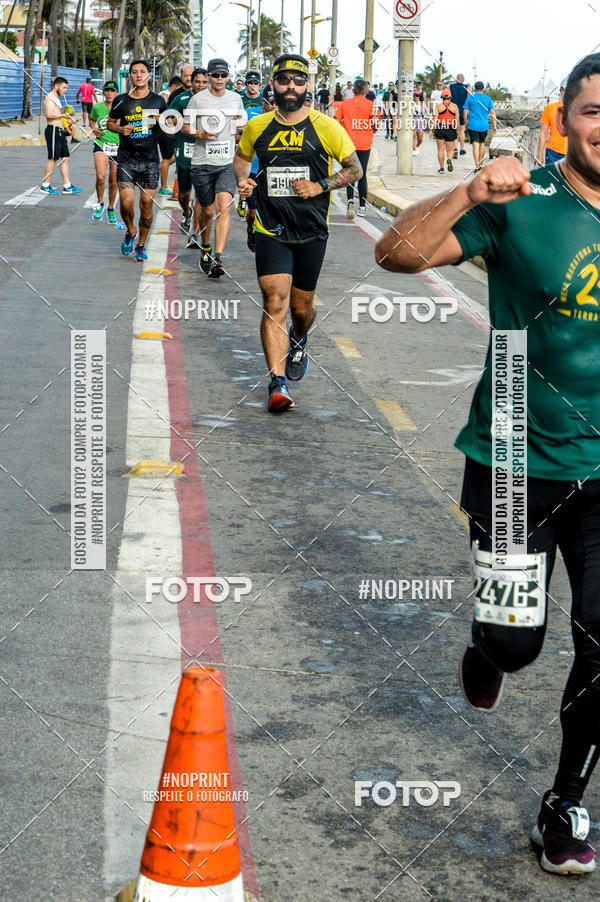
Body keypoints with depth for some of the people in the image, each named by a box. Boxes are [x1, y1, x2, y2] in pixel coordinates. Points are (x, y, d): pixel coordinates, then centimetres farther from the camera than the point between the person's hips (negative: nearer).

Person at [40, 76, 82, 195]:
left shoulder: (56, 98, 21)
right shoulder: (50, 98, -11)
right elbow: (49, 114, -25)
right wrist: (63, 115, -17)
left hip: (59, 131, 10)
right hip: (53, 130, -10)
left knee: (65, 158, 8)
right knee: (53, 158, -5)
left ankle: (67, 186, 8)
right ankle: (45, 185, 3)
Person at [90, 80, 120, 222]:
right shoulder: (97, 107, 2)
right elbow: (92, 119, 22)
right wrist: (94, 129, 3)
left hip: (118, 147, 0)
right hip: (101, 145, 0)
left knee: (113, 181, 6)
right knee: (100, 177, -20)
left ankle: (111, 209, 25)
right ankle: (100, 204, 3)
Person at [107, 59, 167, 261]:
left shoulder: (158, 101, 5)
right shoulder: (121, 100, 4)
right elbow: (110, 122, 17)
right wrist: (121, 129, -5)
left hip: (150, 159, 0)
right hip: (126, 159, 0)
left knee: (147, 203, 0)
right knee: (126, 201, -12)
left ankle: (141, 245, 17)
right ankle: (130, 231, 20)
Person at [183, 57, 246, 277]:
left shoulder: (236, 98, 9)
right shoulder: (198, 99, 0)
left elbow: (242, 125, 25)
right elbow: (185, 126, 6)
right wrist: (200, 134, -12)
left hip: (228, 163, 1)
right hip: (202, 163, -1)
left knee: (223, 207, -17)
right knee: (207, 211, 9)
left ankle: (218, 259, -23)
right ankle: (205, 249, 35)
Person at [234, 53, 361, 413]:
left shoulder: (326, 127, -4)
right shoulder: (257, 127, 3)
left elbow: (355, 169, 4)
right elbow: (242, 157, 23)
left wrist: (321, 186, -12)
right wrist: (243, 179, 1)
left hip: (312, 233, 0)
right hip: (271, 230, 0)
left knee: (301, 307, 11)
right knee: (275, 302, -14)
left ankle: (298, 341, 48)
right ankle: (279, 383, -17)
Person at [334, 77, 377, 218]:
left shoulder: (344, 104, 1)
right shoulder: (370, 104, -3)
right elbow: (374, 123, -10)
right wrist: (373, 131, 11)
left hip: (348, 143, 0)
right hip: (365, 143, 0)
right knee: (362, 175, 10)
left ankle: (350, 200, -21)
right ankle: (362, 206, 15)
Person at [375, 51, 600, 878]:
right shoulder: (522, 204, -9)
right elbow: (397, 253, -18)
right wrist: (471, 195, -31)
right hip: (518, 460, -3)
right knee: (514, 642, 2)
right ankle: (483, 657, 42)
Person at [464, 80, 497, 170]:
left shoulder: (470, 97, 0)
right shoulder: (488, 99, 4)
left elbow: (465, 112, 0)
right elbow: (493, 112, 1)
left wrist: (466, 123, 11)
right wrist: (494, 126, 5)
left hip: (473, 125, -2)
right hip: (484, 125, 2)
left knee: (475, 145, -6)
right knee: (482, 143, 18)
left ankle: (477, 166, -16)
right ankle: (481, 164, 26)